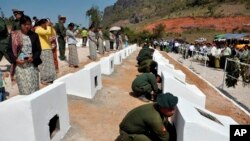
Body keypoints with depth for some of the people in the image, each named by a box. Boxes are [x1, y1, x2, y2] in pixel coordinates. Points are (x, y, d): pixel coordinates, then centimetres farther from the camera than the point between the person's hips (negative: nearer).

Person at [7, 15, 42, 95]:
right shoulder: (14, 35, 3)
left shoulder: (34, 35, 6)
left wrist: (33, 58, -11)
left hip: (32, 65, 1)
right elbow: (9, 50, 4)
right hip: (19, 66, -1)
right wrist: (16, 60, -12)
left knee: (34, 88, 4)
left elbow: (38, 49, 6)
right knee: (24, 89, -1)